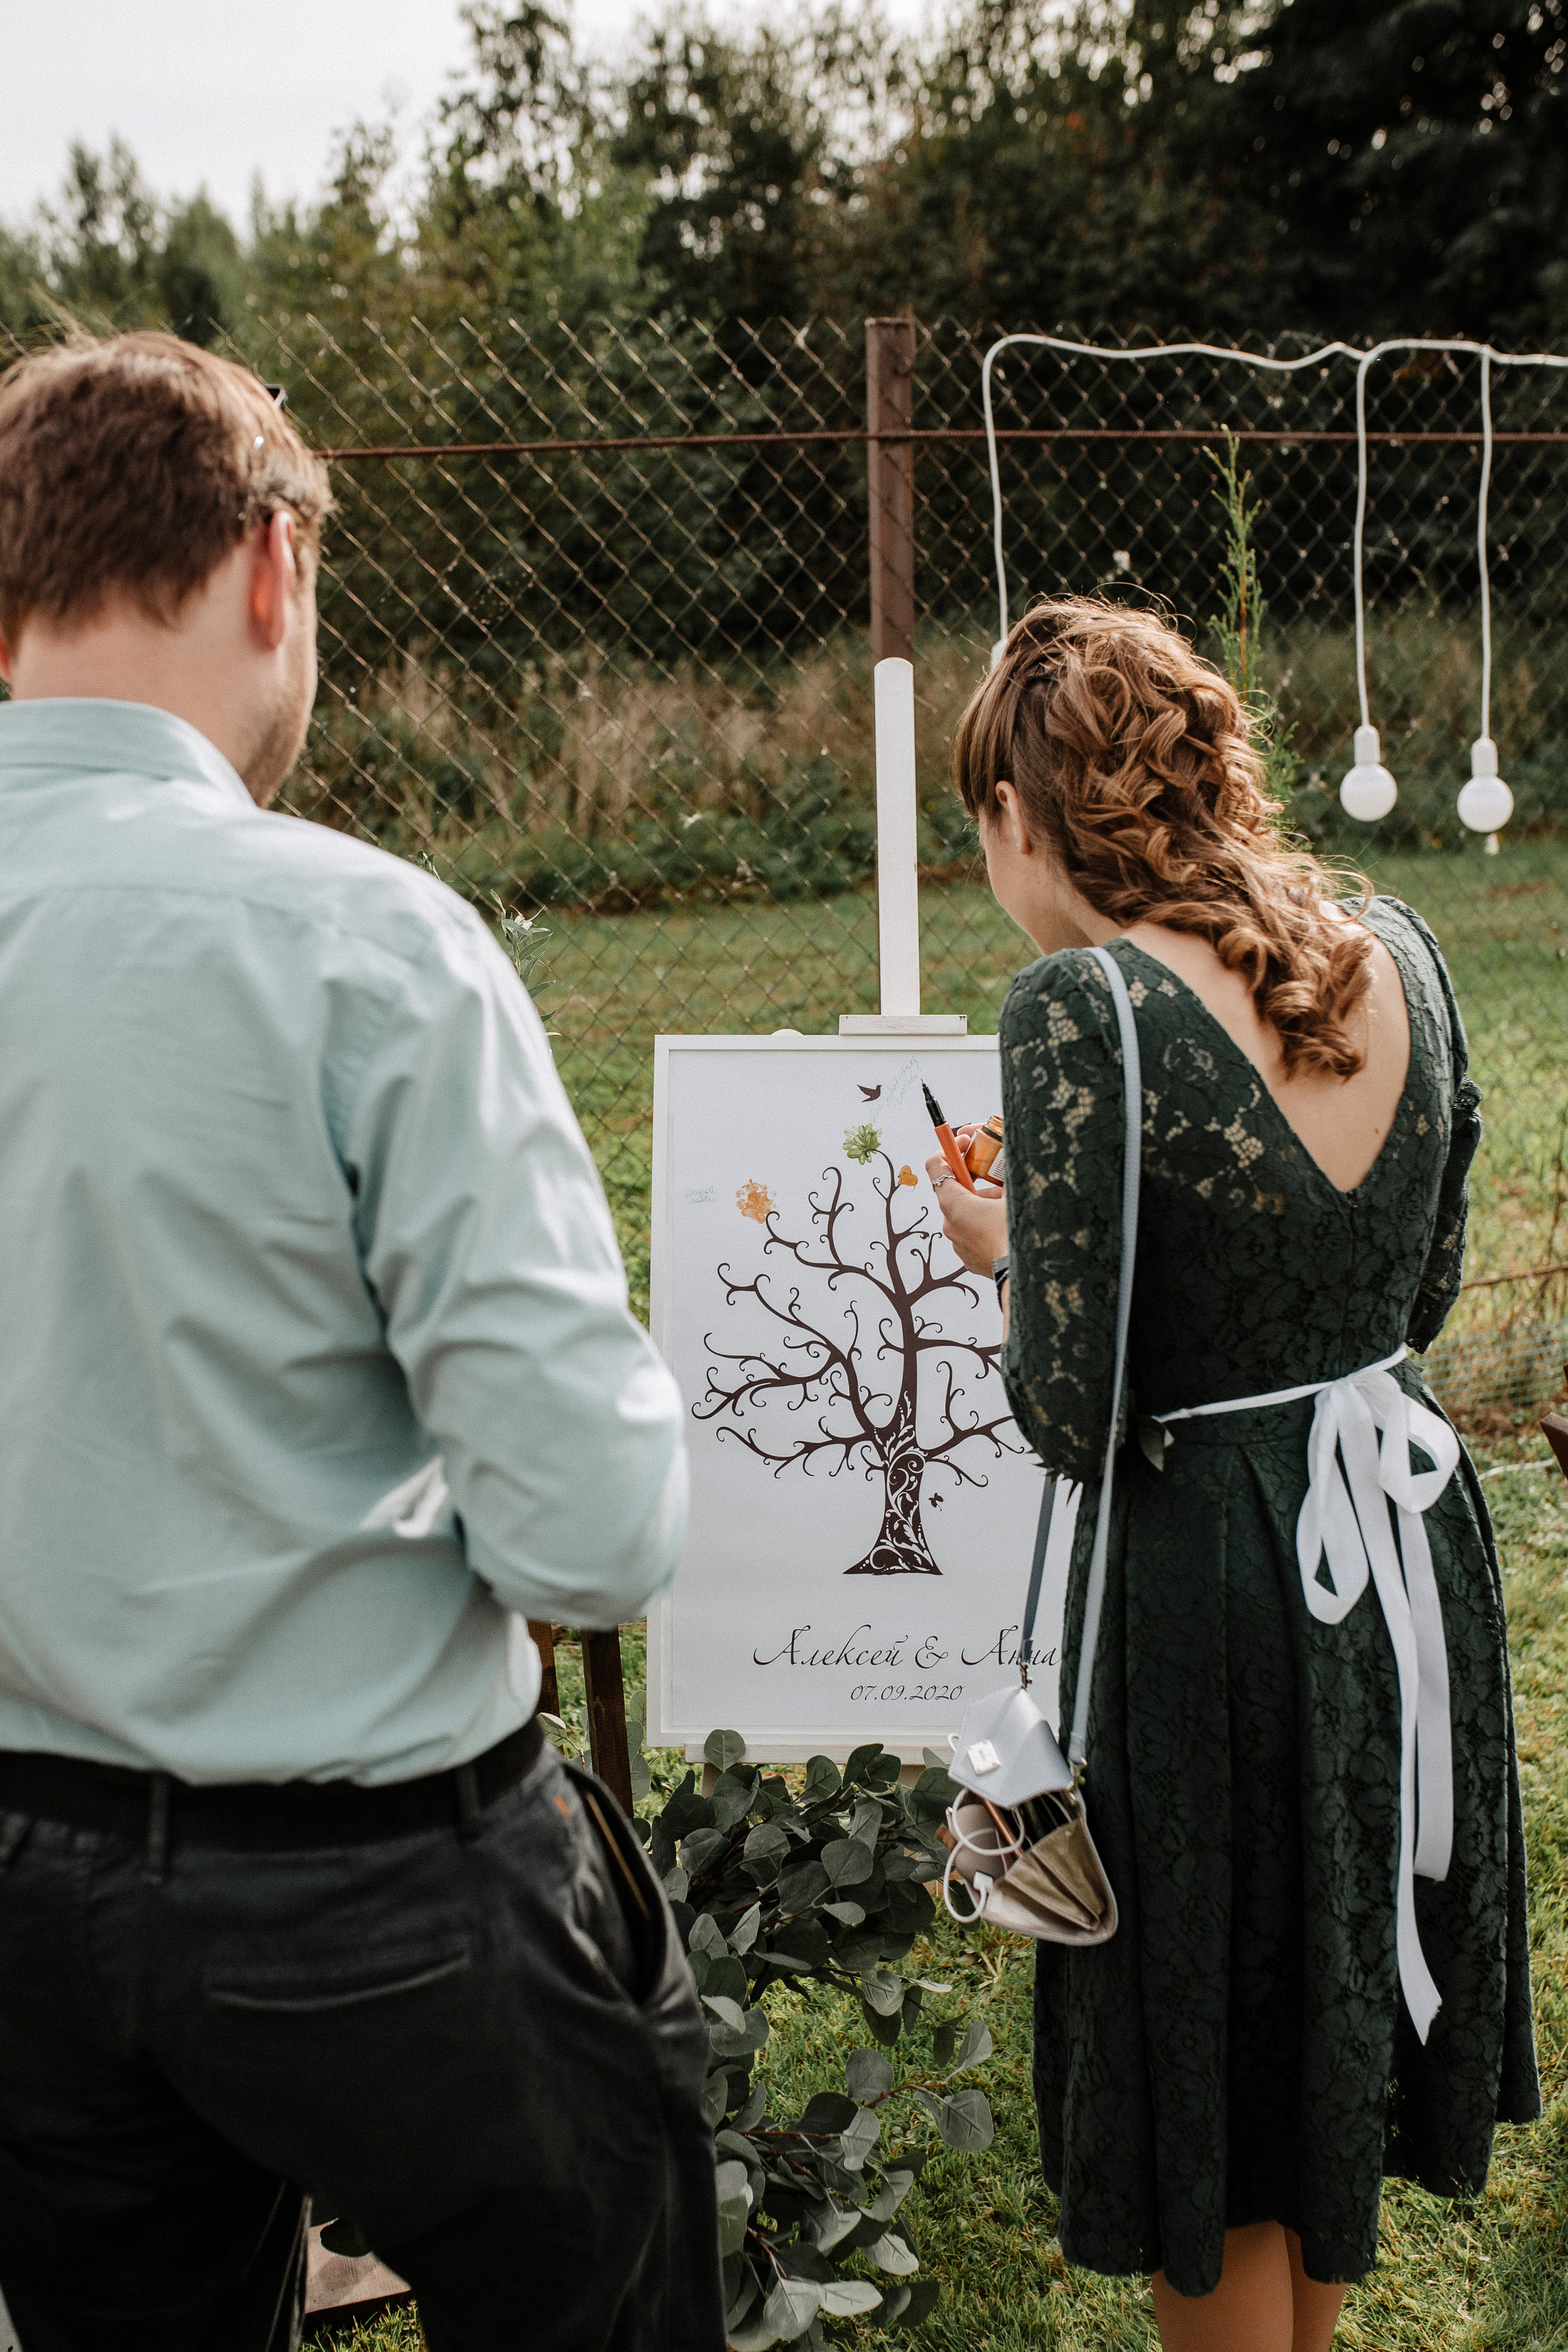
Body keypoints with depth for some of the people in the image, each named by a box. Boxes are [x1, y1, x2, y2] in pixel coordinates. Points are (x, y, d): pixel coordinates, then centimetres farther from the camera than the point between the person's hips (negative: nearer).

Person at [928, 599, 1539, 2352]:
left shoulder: (1081, 1011, -22)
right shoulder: (1395, 955, -1)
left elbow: (1076, 1422, -19)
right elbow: (1422, 1293, 10)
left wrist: (1000, 1254, -2)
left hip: (1212, 1581, -7)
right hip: (1410, 1524, 7)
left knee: (1214, 2099, 14)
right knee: (1338, 2023, 27)